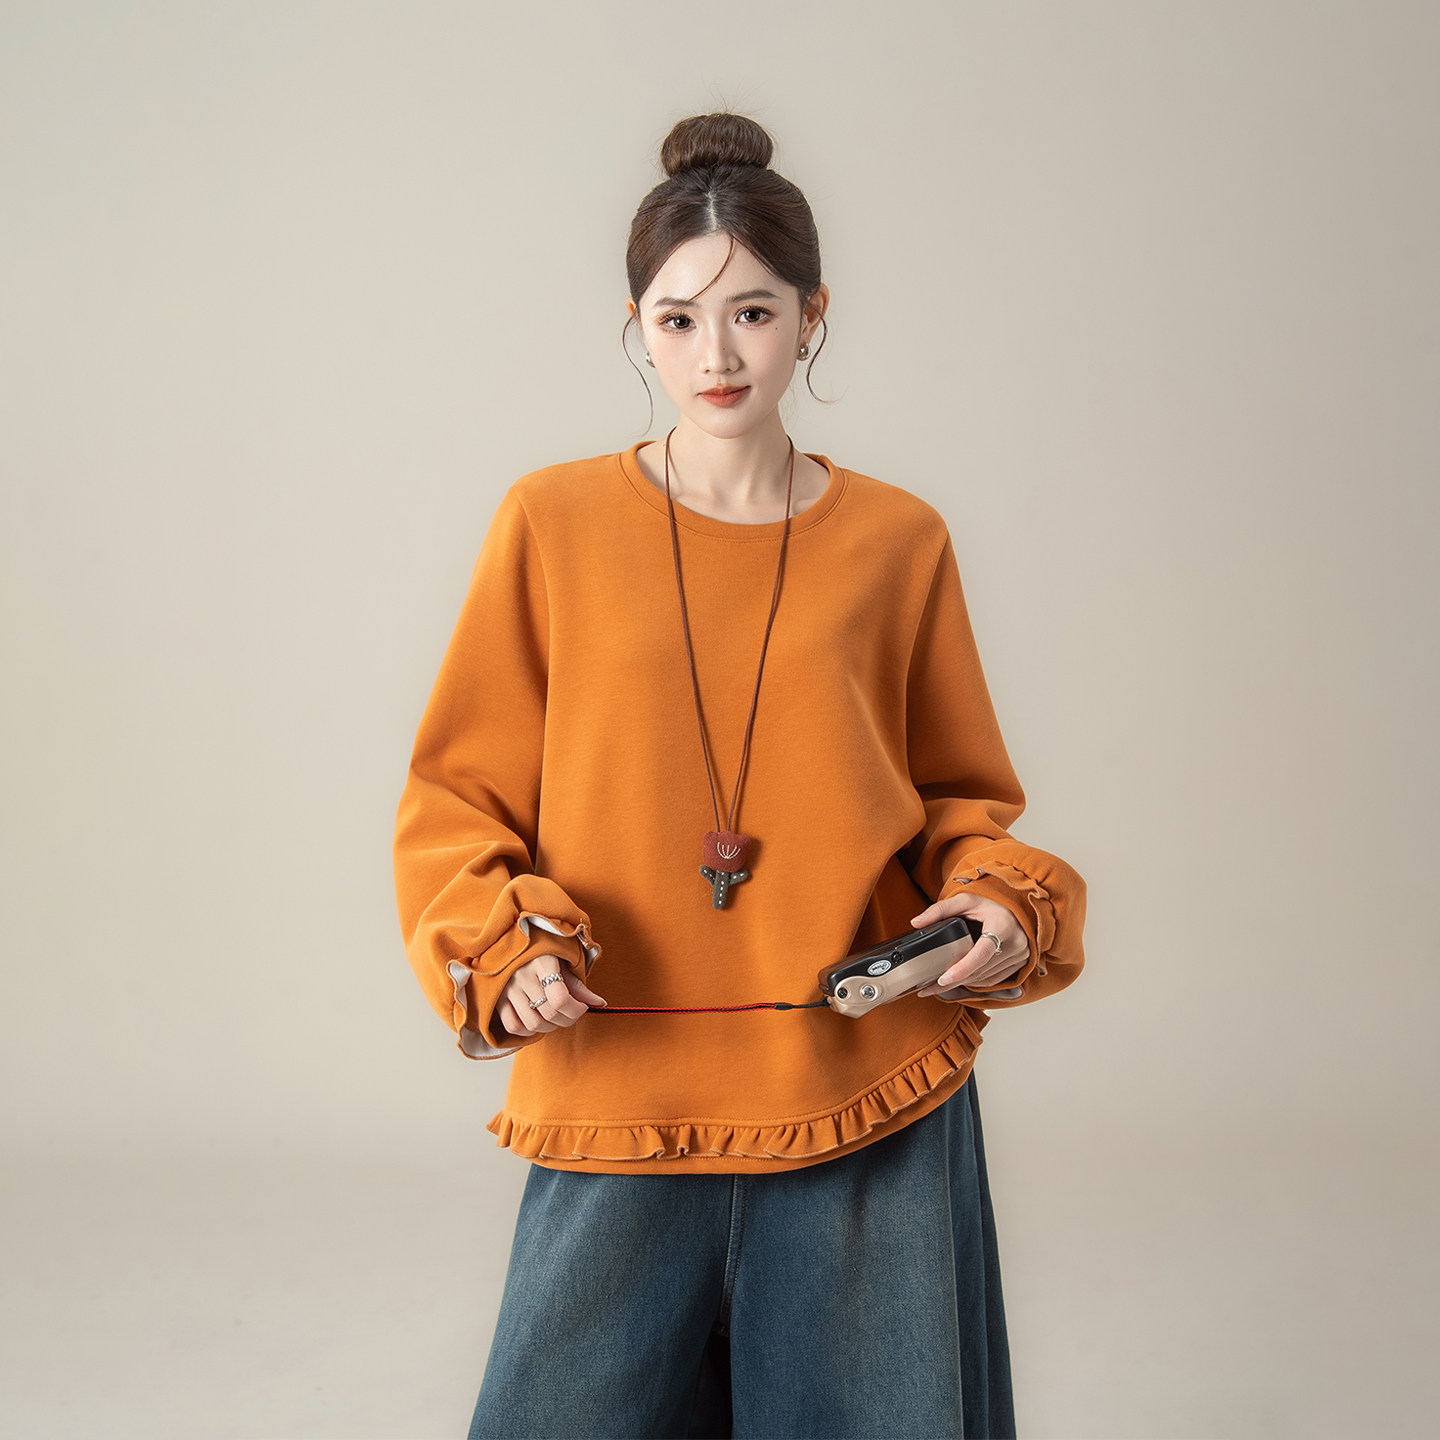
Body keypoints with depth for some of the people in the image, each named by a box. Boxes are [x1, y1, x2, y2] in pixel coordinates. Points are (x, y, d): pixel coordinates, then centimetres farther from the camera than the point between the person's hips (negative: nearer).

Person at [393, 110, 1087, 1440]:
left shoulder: (898, 541, 4)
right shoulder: (554, 524, 1)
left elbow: (960, 798, 12)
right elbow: (456, 796, 4)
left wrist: (1003, 905, -7)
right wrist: (499, 946, -13)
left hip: (870, 1102, 1)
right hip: (618, 1101, 0)